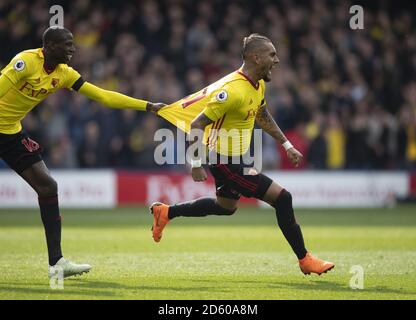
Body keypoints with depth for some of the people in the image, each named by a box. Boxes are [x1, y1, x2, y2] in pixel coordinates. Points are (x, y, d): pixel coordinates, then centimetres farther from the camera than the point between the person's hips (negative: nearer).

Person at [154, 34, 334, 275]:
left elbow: (263, 116, 23)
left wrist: (287, 145, 21)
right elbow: (196, 124, -25)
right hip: (227, 161, -11)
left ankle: (166, 212, 40)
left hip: (237, 158, 11)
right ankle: (305, 260, -1)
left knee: (226, 207, 30)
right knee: (282, 197, -11)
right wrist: (196, 164, -24)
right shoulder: (233, 90, -28)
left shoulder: (258, 84, 3)